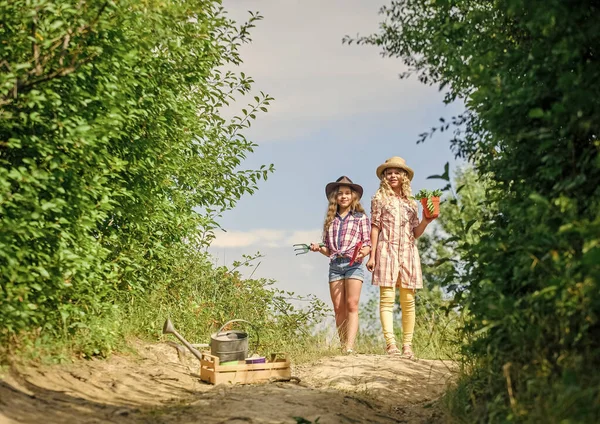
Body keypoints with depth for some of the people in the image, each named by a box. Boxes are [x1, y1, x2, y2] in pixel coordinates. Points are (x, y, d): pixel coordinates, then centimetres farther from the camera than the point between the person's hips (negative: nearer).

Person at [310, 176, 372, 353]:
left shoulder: (360, 217, 8)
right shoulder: (331, 220, 17)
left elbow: (367, 244, 4)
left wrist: (363, 252, -17)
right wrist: (319, 248, -2)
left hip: (353, 264, -4)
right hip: (334, 265, 4)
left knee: (351, 306, -12)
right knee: (338, 309, 1)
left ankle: (349, 348, -20)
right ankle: (342, 346, 4)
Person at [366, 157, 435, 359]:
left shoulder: (411, 203, 18)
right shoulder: (379, 198, 9)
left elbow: (415, 233, 16)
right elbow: (375, 228, 3)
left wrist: (426, 220, -3)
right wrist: (372, 256, -4)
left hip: (408, 252, 4)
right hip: (387, 251, -3)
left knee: (408, 300, 0)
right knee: (387, 298, -12)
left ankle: (407, 344, 2)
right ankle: (390, 342, -18)